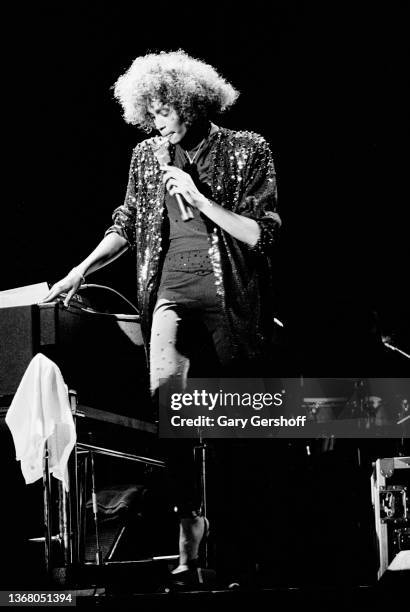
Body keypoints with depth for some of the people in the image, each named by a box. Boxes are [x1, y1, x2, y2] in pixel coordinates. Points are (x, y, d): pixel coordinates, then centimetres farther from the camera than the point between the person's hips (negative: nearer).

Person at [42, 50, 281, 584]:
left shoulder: (247, 152, -4)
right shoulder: (148, 156, 9)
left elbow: (264, 234, -8)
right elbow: (126, 224, 19)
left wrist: (200, 199, -15)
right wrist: (84, 268, 6)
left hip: (231, 298, -2)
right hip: (172, 294, 2)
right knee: (164, 391, -21)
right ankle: (190, 515, -12)